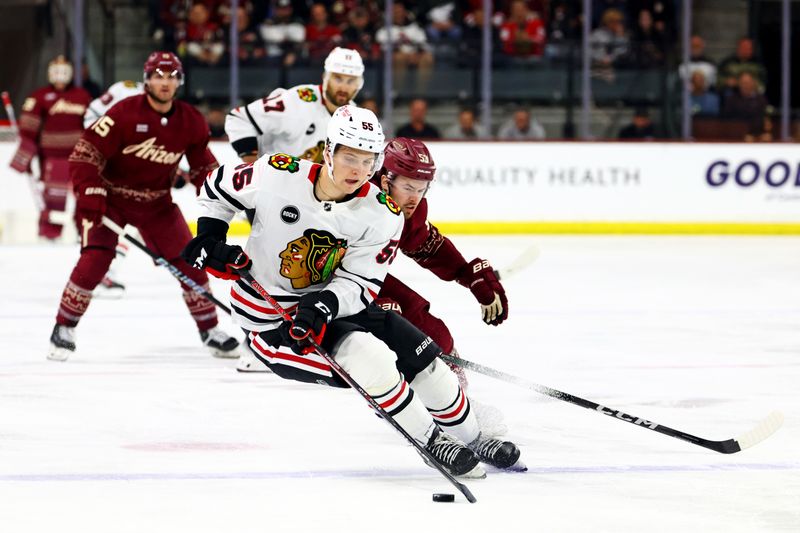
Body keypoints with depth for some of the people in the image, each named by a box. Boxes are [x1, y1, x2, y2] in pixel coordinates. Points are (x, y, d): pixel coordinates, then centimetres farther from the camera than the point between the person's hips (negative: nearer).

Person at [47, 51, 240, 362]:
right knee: (95, 260, -19)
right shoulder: (125, 114, -21)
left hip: (156, 202, 5)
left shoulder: (190, 122, -5)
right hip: (110, 195, -5)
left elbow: (203, 164, 10)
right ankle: (63, 330, -5)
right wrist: (89, 195, -32)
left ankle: (210, 330, 17)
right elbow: (86, 153, -22)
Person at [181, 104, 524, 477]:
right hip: (269, 318, -5)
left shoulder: (382, 215, -11)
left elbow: (360, 283, -13)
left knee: (423, 357, 2)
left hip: (337, 305, 5)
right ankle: (433, 443, -8)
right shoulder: (277, 176, -18)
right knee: (370, 358, -26)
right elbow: (218, 187, 1)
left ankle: (470, 440, 28)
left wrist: (324, 304, -32)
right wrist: (209, 238, -11)